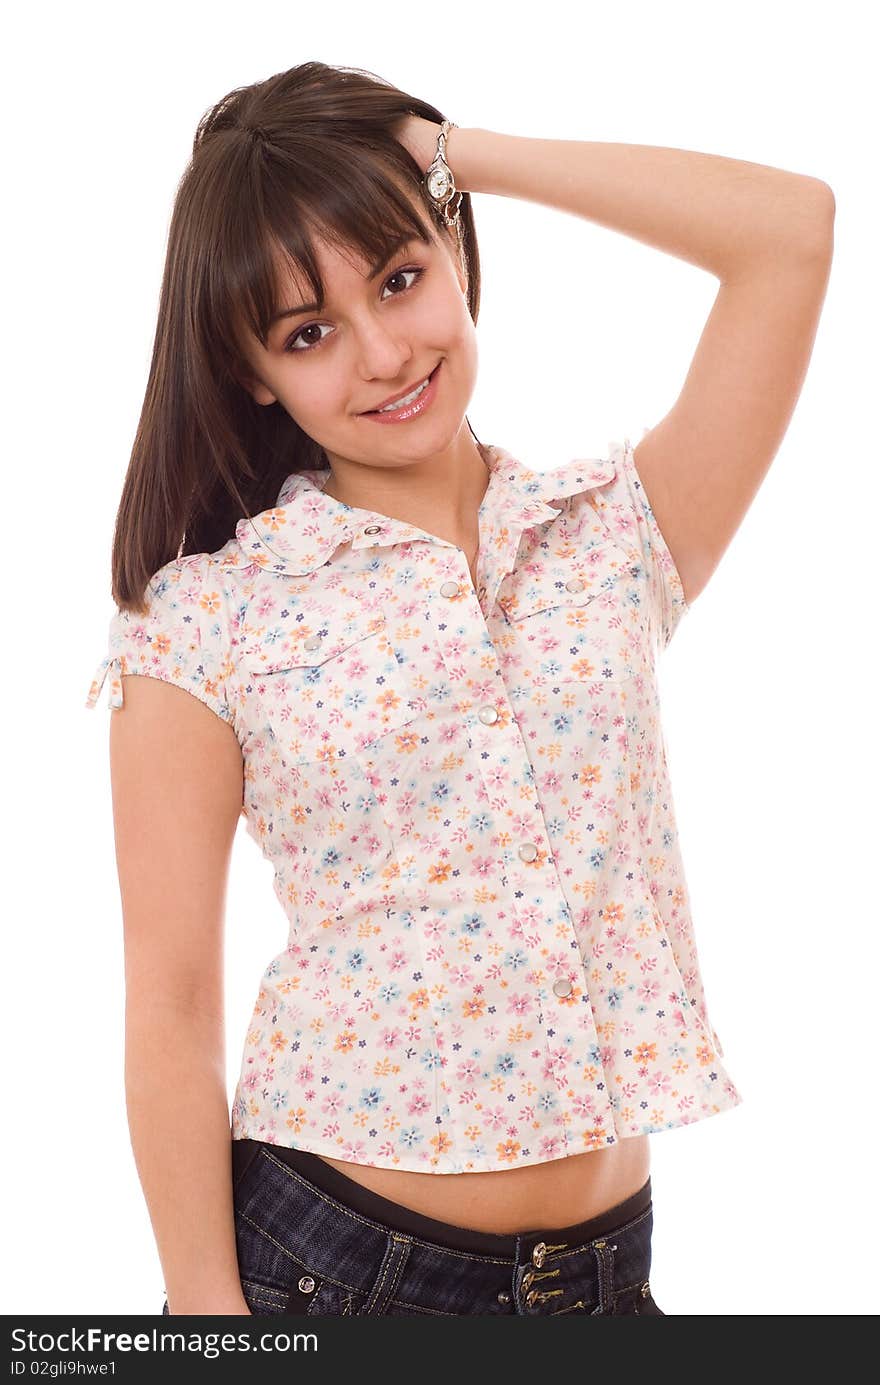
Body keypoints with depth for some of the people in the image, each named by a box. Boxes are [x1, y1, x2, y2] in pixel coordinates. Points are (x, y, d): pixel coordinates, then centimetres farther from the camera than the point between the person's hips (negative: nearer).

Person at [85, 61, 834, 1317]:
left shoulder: (618, 534, 1)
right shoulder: (208, 621, -6)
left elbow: (794, 226, -7)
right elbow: (171, 1013, -7)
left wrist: (448, 149, -3)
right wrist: (208, 1310, -9)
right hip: (323, 1253, -2)